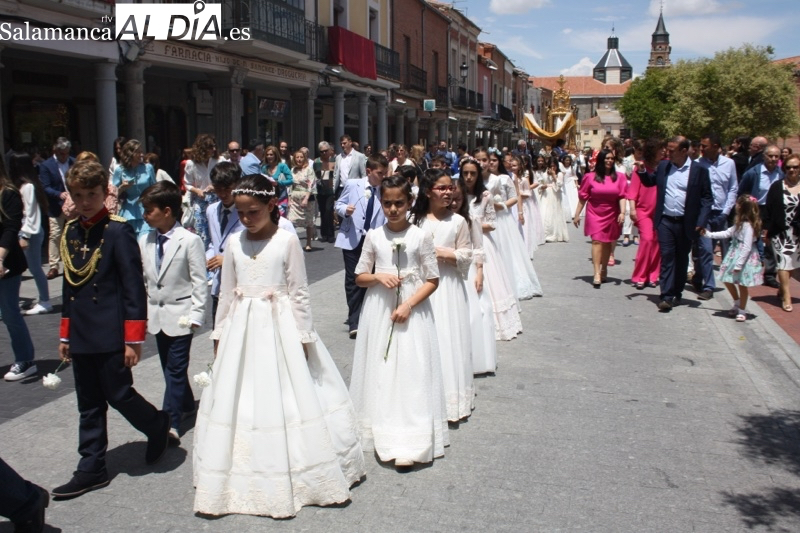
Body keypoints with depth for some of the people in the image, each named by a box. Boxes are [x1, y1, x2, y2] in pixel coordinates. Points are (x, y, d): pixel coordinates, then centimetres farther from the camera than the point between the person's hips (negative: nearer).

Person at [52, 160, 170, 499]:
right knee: (89, 405, 12)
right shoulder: (70, 233, 9)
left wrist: (134, 338, -15)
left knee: (118, 395, 0)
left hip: (110, 333, -6)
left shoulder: (119, 231, -11)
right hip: (81, 336, 7)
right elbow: (68, 286, 15)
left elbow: (134, 287, -13)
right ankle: (91, 469, 21)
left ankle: (158, 427, 28)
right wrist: (65, 334, 17)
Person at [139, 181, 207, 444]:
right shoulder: (144, 242, 4)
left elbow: (199, 281, -11)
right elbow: (142, 279, 11)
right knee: (169, 367, 16)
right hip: (156, 314, 6)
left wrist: (196, 314, -13)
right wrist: (142, 311, 10)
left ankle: (171, 424, -2)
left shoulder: (190, 240, -12)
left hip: (180, 314, -6)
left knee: (175, 368, -5)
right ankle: (186, 404, 34)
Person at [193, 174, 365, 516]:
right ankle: (248, 478, 25)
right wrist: (219, 335, 11)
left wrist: (303, 338, -6)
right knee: (238, 402, 8)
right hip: (242, 328, 4)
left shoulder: (287, 241, -8)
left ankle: (292, 475, 21)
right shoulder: (234, 243, 4)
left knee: (287, 399, 4)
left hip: (279, 327, -4)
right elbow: (226, 294, 10)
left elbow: (299, 293, -5)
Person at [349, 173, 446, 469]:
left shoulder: (421, 237, -4)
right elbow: (359, 277, 9)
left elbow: (432, 280, -3)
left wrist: (409, 305, -15)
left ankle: (407, 445, 0)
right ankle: (383, 435, 19)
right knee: (381, 373, 6)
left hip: (412, 310, -2)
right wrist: (379, 277, -12)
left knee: (410, 373, -3)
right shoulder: (373, 236, 2)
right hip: (379, 310, 2)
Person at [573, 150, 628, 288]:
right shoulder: (590, 177, -1)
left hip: (612, 214, 2)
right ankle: (597, 273, -17)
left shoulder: (619, 177, 0)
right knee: (597, 240, -12)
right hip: (595, 213, -1)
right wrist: (577, 214, 3)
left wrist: (622, 212, -17)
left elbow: (622, 196, -4)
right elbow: (582, 197, 2)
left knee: (607, 242, 11)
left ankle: (604, 269, 29)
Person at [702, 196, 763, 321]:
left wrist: (738, 264, -22)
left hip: (744, 258, -9)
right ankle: (737, 304, 36)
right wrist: (708, 234, 16)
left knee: (742, 285, 3)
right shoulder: (739, 224, 7)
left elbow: (747, 247, -23)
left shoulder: (748, 226, -22)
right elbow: (727, 233, 18)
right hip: (734, 255, 9)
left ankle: (742, 311, 17)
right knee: (728, 281, 17)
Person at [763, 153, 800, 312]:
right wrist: (765, 230, -5)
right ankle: (786, 297, -4)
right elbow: (768, 209, -1)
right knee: (783, 262, -7)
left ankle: (782, 290, 27)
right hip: (780, 232, -2)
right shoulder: (776, 186, 0)